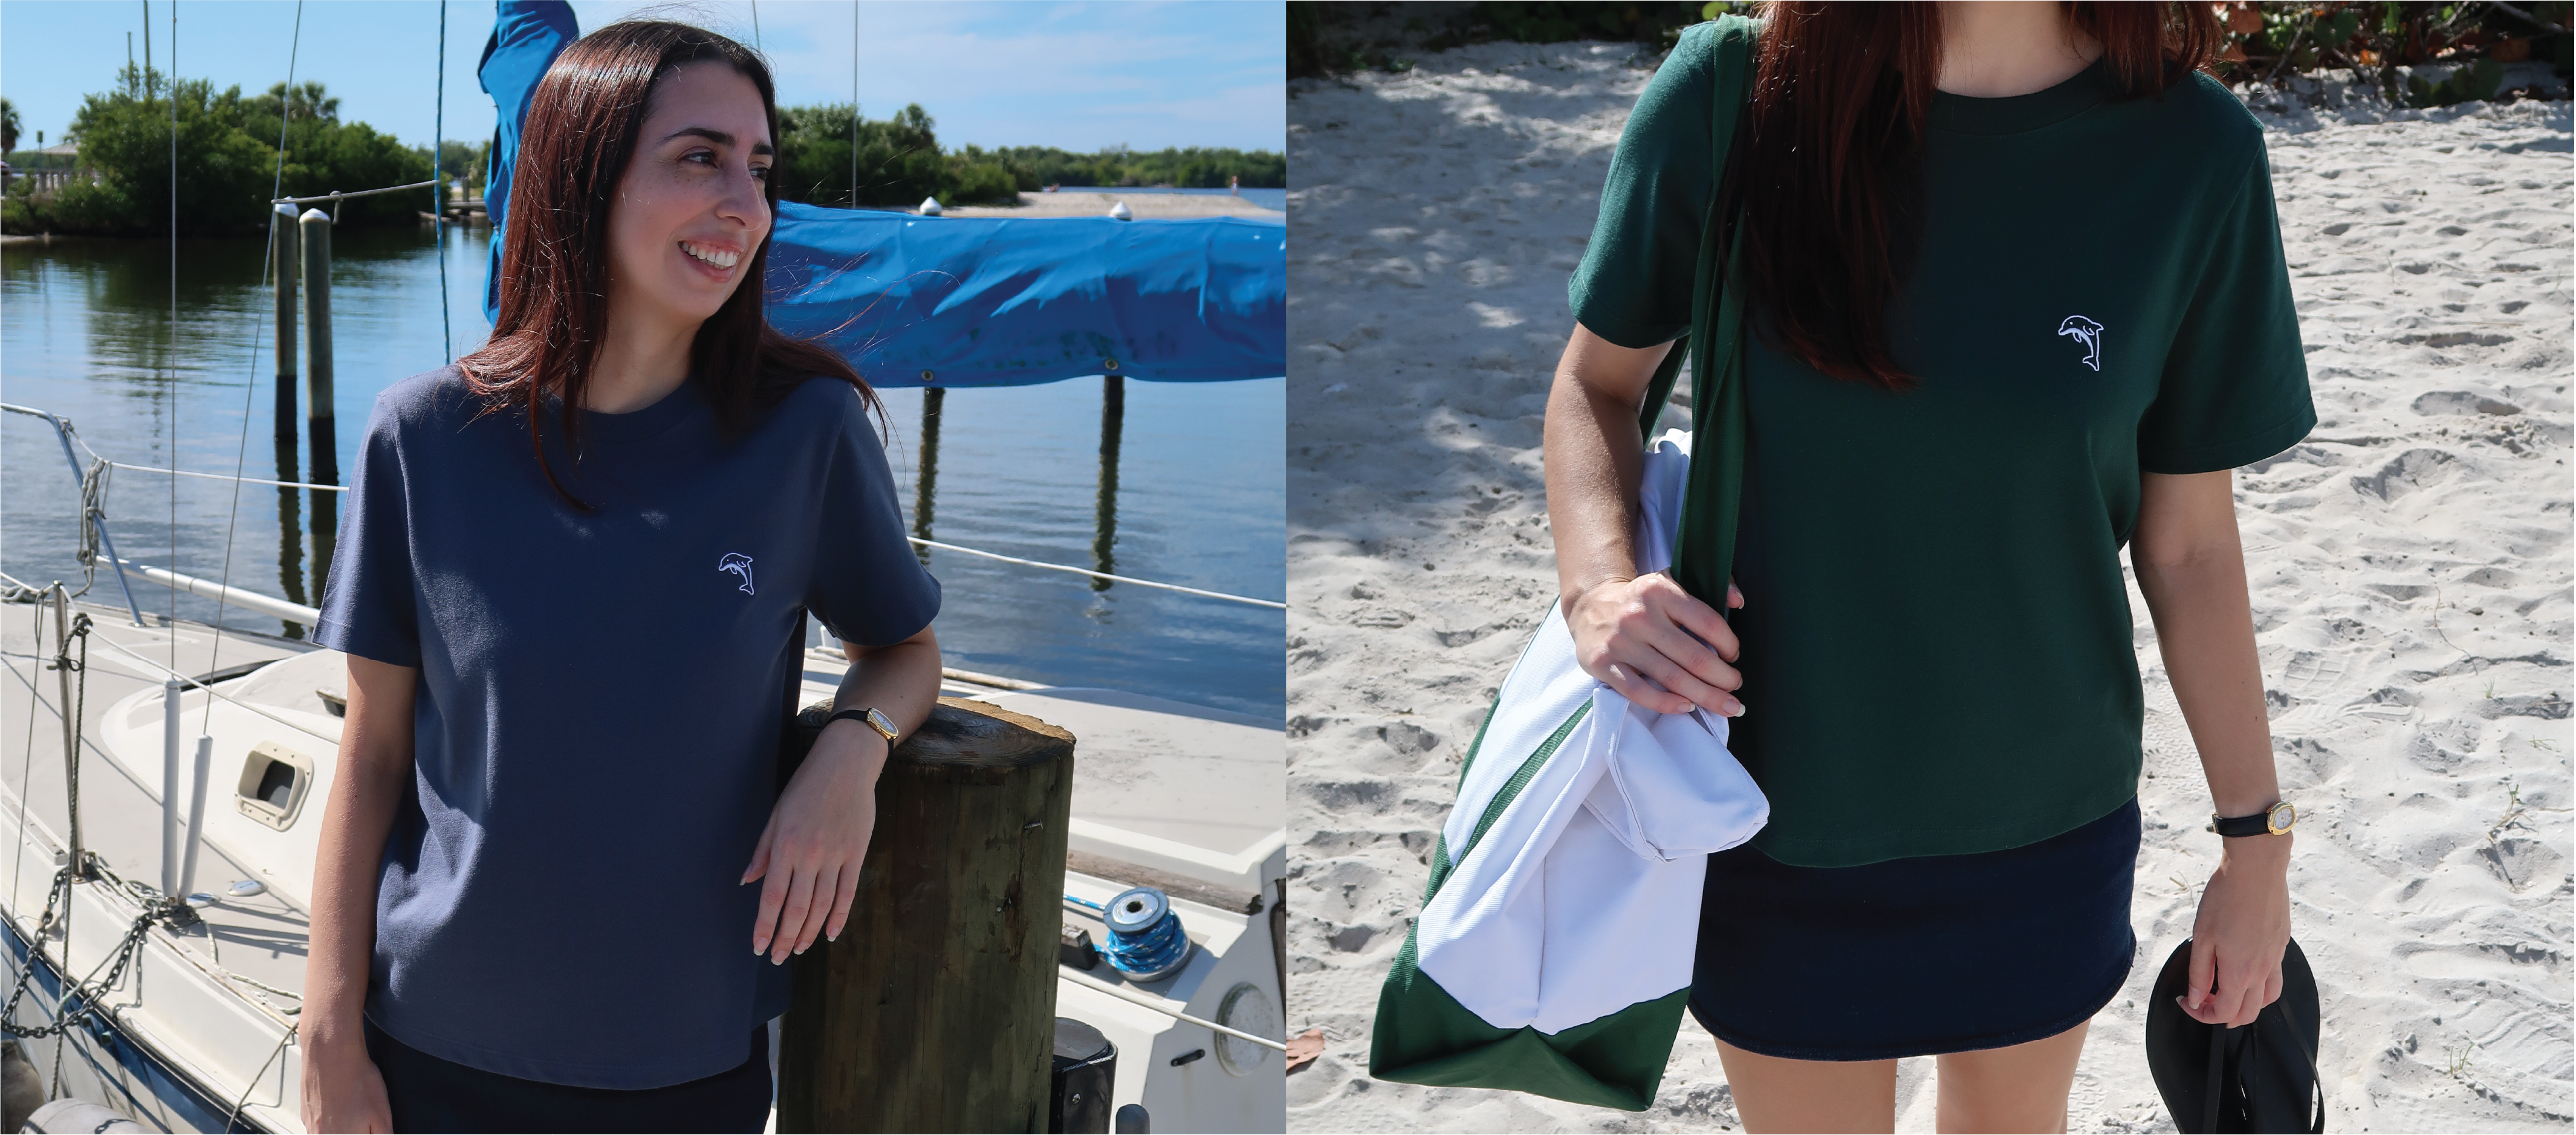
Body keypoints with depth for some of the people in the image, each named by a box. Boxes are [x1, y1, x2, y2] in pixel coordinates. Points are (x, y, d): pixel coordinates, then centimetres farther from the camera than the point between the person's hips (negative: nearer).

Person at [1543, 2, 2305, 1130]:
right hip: (1779, 813, -1)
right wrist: (1598, 583, -20)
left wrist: (2256, 840, 3)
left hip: (2047, 826, 1)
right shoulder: (1727, 95, -15)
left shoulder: (2192, 149, -13)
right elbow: (1597, 380, -1)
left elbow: (2189, 543, -4)